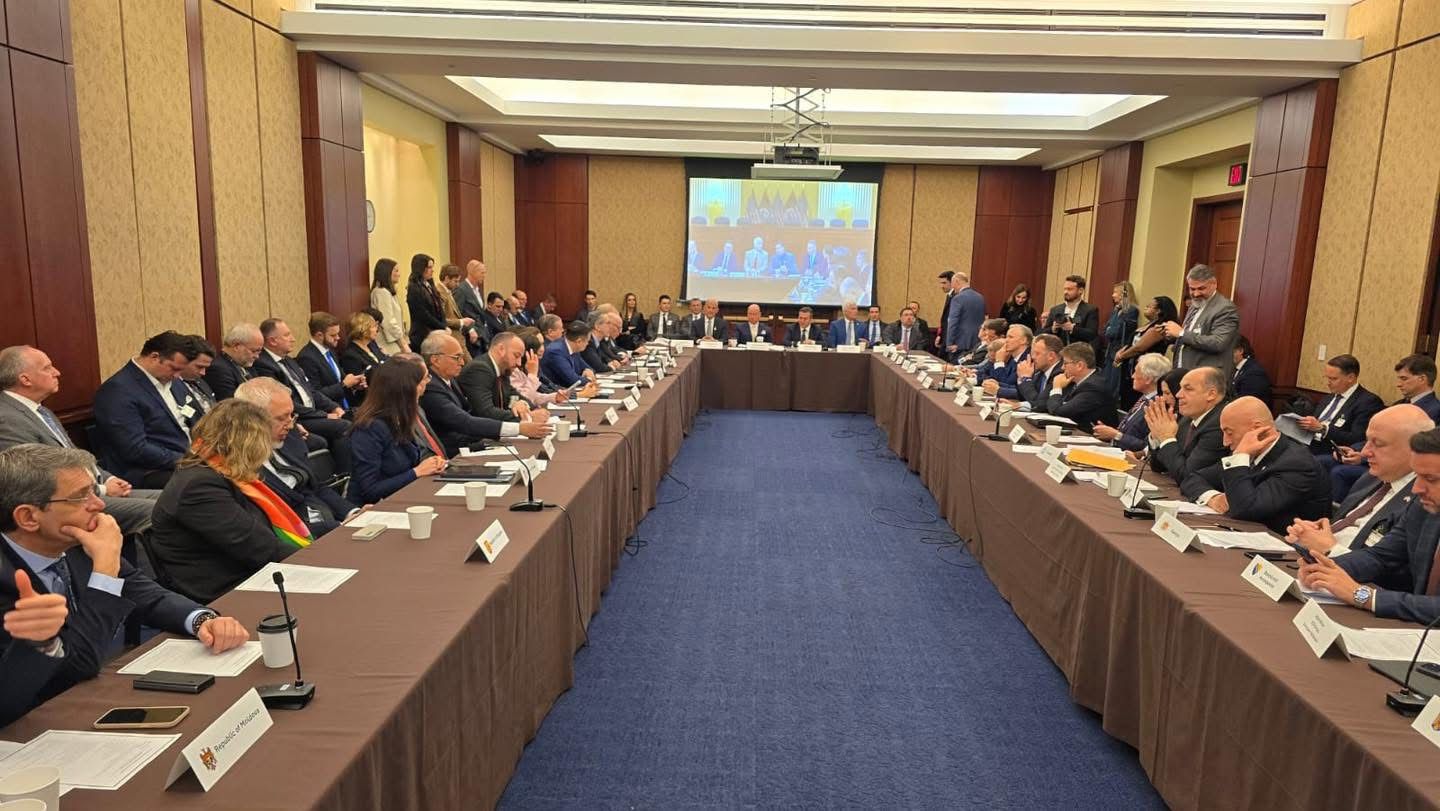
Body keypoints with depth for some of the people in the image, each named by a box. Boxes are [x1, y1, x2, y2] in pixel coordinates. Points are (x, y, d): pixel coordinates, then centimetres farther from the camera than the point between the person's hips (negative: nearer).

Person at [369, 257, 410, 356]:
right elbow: (389, 323, -17)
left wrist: (404, 340, 11)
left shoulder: (387, 292, 18)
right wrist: (403, 344, -12)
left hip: (394, 345, 9)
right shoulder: (382, 293, -12)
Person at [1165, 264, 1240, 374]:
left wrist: (1181, 333, -20)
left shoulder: (1226, 308, -11)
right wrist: (1172, 334, 1)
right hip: (1182, 372, 8)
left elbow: (1218, 343, -22)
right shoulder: (1195, 305, 16)